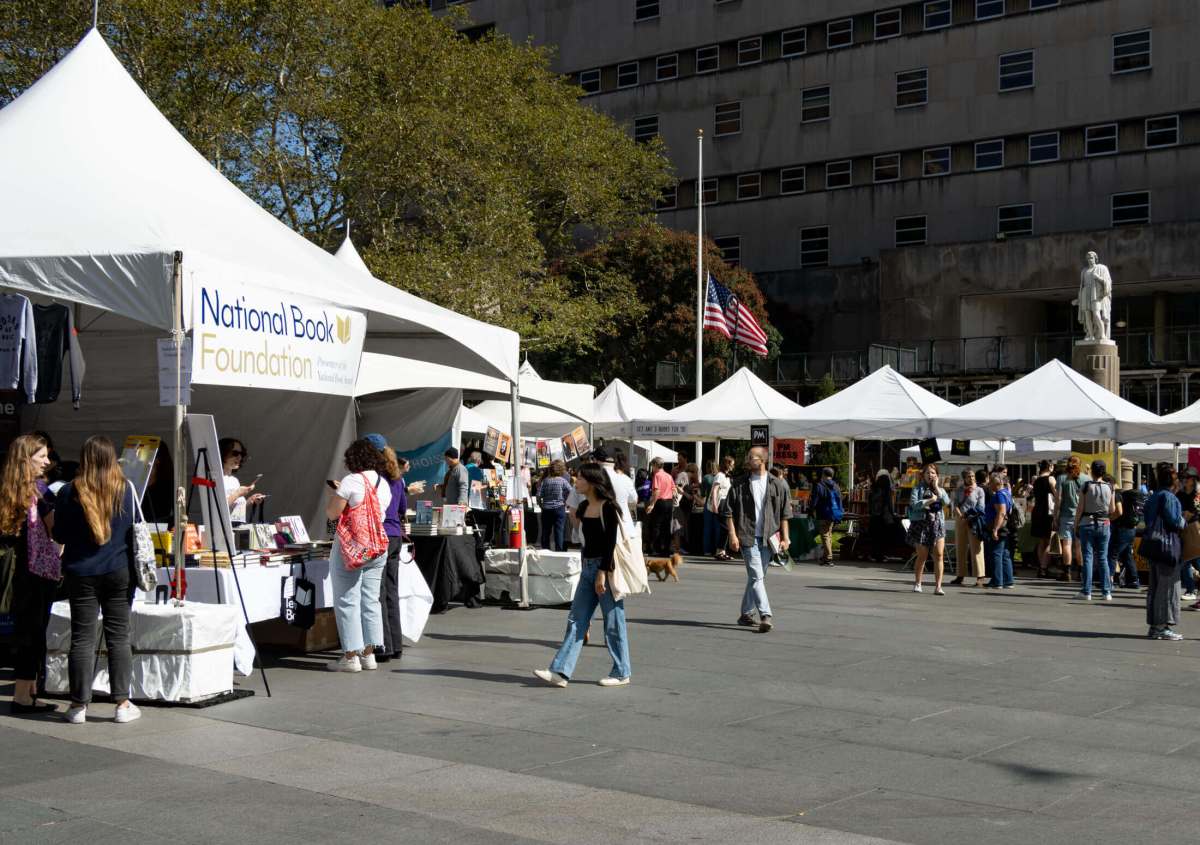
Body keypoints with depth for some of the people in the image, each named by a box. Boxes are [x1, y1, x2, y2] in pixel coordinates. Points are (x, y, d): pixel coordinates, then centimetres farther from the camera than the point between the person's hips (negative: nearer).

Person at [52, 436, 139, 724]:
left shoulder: (70, 492, -7)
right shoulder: (126, 490, -3)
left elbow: (59, 536, 1)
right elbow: (136, 530, 9)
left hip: (81, 573, -1)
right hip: (119, 571, 1)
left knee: (82, 638, 4)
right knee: (118, 637, 6)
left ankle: (79, 705, 7)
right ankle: (123, 703, 7)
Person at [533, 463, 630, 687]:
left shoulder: (608, 507, -13)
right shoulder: (583, 507, 9)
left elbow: (611, 542, -17)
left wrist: (602, 572, -19)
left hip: (606, 567, -8)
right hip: (588, 567, 8)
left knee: (613, 622, 2)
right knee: (575, 620, 2)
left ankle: (621, 673, 13)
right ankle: (560, 672, 0)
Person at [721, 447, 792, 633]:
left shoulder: (777, 484, 5)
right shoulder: (739, 484, 1)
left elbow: (784, 514, 8)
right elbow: (728, 511, 1)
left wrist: (785, 537, 3)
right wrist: (732, 534, -8)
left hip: (768, 538, 3)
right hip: (748, 537, -3)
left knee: (756, 577, 12)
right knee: (756, 577, -12)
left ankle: (746, 613, 25)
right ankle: (765, 616, -18)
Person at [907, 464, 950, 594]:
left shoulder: (940, 489, 13)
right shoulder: (918, 488, 5)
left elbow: (946, 501, -6)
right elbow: (914, 503, -11)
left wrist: (936, 487, -5)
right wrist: (930, 500, -15)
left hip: (937, 524, 2)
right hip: (921, 523, -2)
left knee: (939, 554, -9)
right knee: (922, 556, 4)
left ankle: (938, 586, -9)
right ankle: (917, 583, 22)